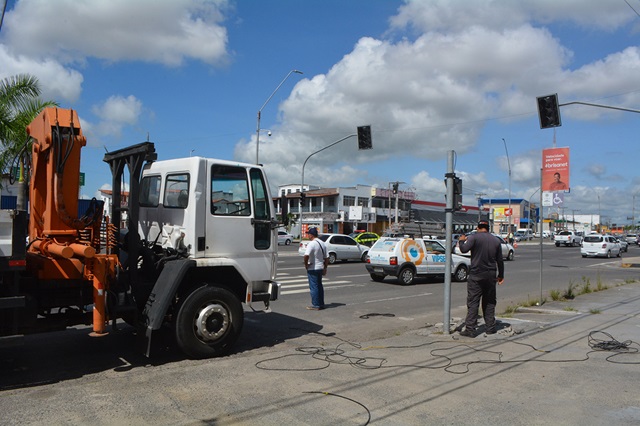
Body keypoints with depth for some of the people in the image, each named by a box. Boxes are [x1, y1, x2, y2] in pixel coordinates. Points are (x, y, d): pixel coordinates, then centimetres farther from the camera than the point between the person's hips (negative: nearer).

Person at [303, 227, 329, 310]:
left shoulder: (312, 244, -17)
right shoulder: (322, 243, 9)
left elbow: (306, 255, -31)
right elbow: (326, 258, 13)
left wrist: (306, 264, -16)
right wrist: (325, 268, 19)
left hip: (312, 269, -8)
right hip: (320, 268, 8)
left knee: (314, 287, -1)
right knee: (319, 286, 16)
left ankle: (315, 305, 2)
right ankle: (321, 304, 21)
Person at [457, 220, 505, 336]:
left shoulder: (474, 237, -6)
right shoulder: (496, 240, 11)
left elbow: (464, 249, -19)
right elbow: (500, 260, 15)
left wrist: (461, 241, 2)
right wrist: (501, 275, 24)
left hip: (476, 275, -5)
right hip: (491, 275, 5)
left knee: (473, 302, -5)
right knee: (489, 302, 15)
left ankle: (470, 329, -8)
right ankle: (490, 327, 19)